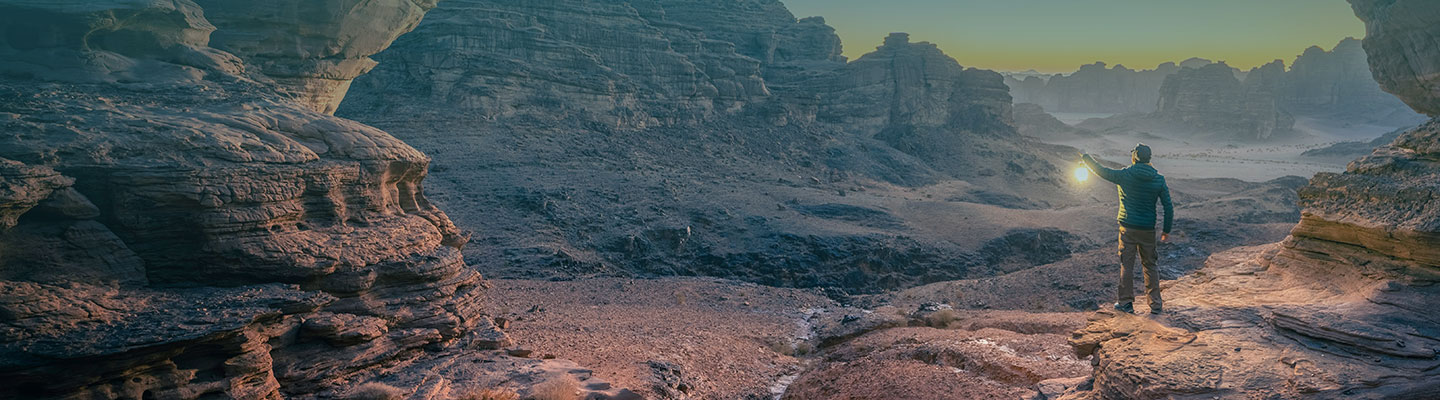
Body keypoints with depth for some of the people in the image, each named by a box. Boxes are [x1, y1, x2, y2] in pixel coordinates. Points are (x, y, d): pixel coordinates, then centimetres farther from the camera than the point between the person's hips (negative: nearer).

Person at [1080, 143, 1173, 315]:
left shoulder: (1124, 175, -9)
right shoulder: (1159, 179, -2)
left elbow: (1101, 171, 4)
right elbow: (1168, 206, 0)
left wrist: (1086, 158, 21)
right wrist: (1166, 230, 9)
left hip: (1128, 228, -2)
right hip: (1148, 230, 2)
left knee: (1127, 265, 6)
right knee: (1150, 265, 12)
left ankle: (1126, 302, 10)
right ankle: (1155, 304, 15)